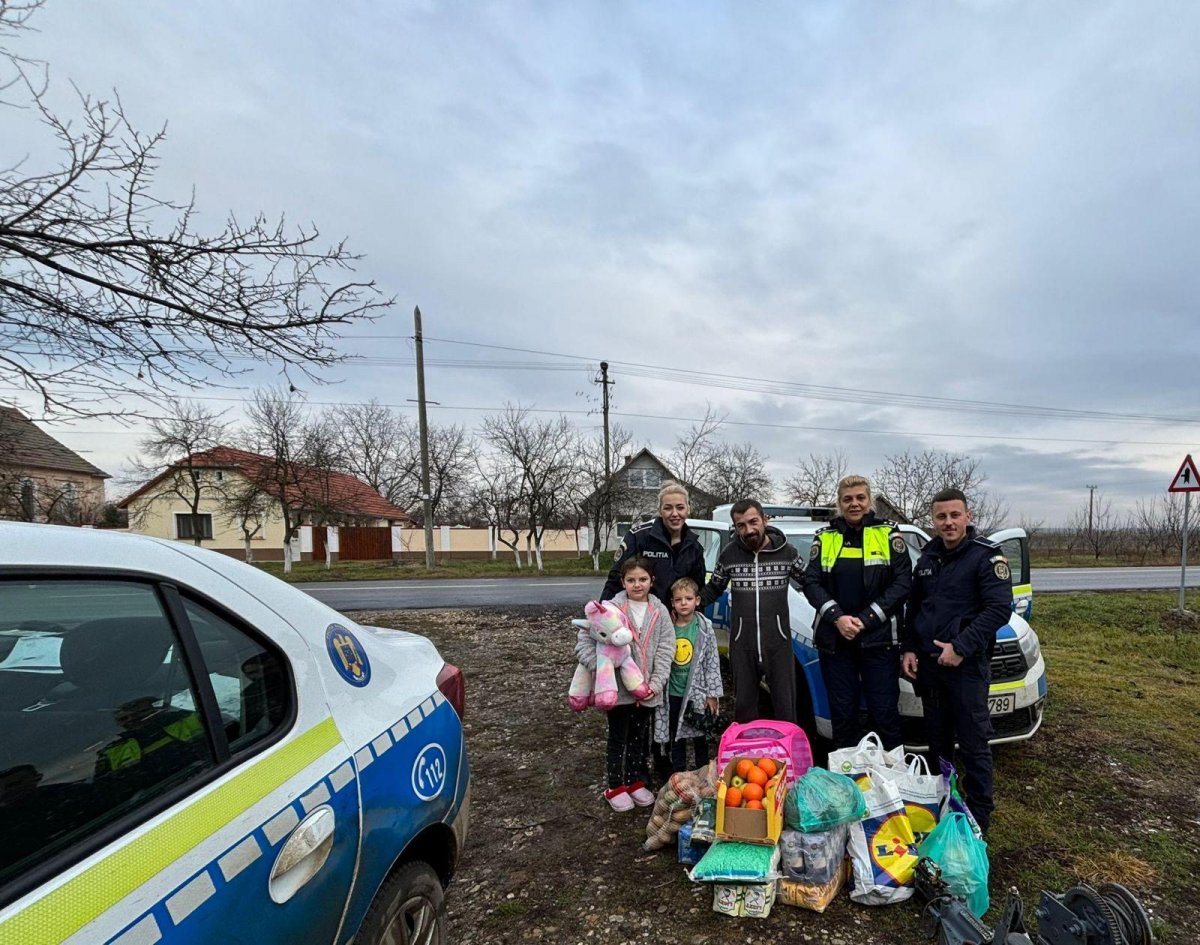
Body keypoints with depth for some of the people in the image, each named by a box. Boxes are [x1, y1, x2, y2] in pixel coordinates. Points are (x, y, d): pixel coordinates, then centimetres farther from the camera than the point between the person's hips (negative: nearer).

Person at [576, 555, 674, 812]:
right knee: (618, 738, 11)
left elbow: (665, 649, -2)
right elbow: (584, 644, -11)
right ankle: (615, 787, 27)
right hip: (619, 689, -3)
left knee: (639, 737, 18)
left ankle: (635, 782, 37)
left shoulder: (660, 611, -1)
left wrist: (656, 684, -10)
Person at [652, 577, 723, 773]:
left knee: (700, 735, 13)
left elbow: (713, 662, -7)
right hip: (673, 693, 2)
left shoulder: (704, 627, -8)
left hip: (697, 693, -2)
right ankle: (678, 772, 30)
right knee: (676, 735, 14)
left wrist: (713, 693, -8)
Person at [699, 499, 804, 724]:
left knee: (785, 708, 10)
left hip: (778, 642, -1)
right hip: (742, 644, 1)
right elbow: (714, 588, 13)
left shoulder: (786, 552, -4)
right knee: (743, 707, 13)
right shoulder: (728, 554, 0)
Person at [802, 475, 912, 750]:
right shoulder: (824, 537, 8)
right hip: (834, 641, 2)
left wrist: (865, 619, -12)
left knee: (884, 713, 2)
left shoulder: (889, 534, 2)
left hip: (879, 639, -2)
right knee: (842, 714, 10)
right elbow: (811, 582, 3)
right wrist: (837, 618, -12)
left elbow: (903, 581, -5)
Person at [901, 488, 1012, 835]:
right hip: (928, 663, 6)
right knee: (938, 741, 17)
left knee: (973, 743, 1)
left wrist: (961, 647, -21)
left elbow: (999, 608, -17)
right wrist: (909, 649, 8)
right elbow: (913, 608, 19)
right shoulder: (927, 559, 12)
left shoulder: (986, 556, -8)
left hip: (967, 664, -6)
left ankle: (979, 815, 15)